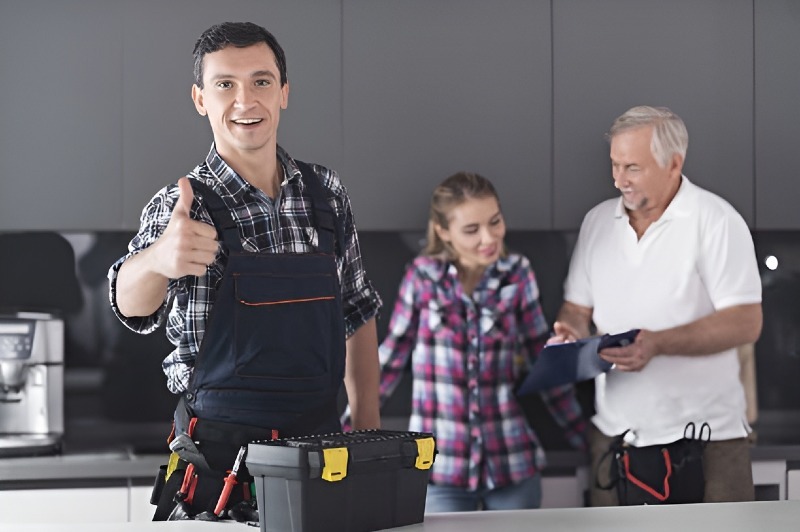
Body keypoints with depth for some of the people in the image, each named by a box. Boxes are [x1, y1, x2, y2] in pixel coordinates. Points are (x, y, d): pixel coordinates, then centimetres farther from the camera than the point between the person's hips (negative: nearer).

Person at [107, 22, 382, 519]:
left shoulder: (326, 193, 6)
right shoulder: (182, 207, -8)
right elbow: (133, 303, -28)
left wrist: (369, 426, 10)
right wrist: (158, 258, -50)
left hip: (322, 440, 4)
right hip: (222, 454, -3)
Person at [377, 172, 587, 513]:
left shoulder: (517, 274, 1)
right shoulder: (423, 276, -3)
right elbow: (391, 358, 5)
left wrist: (586, 440, 7)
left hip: (512, 463, 1)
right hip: (441, 470, -1)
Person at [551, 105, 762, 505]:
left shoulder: (715, 221, -7)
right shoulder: (597, 221, 12)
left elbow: (746, 323, -13)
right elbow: (577, 308, 18)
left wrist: (658, 344, -23)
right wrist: (569, 333, -6)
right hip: (614, 433, 5)